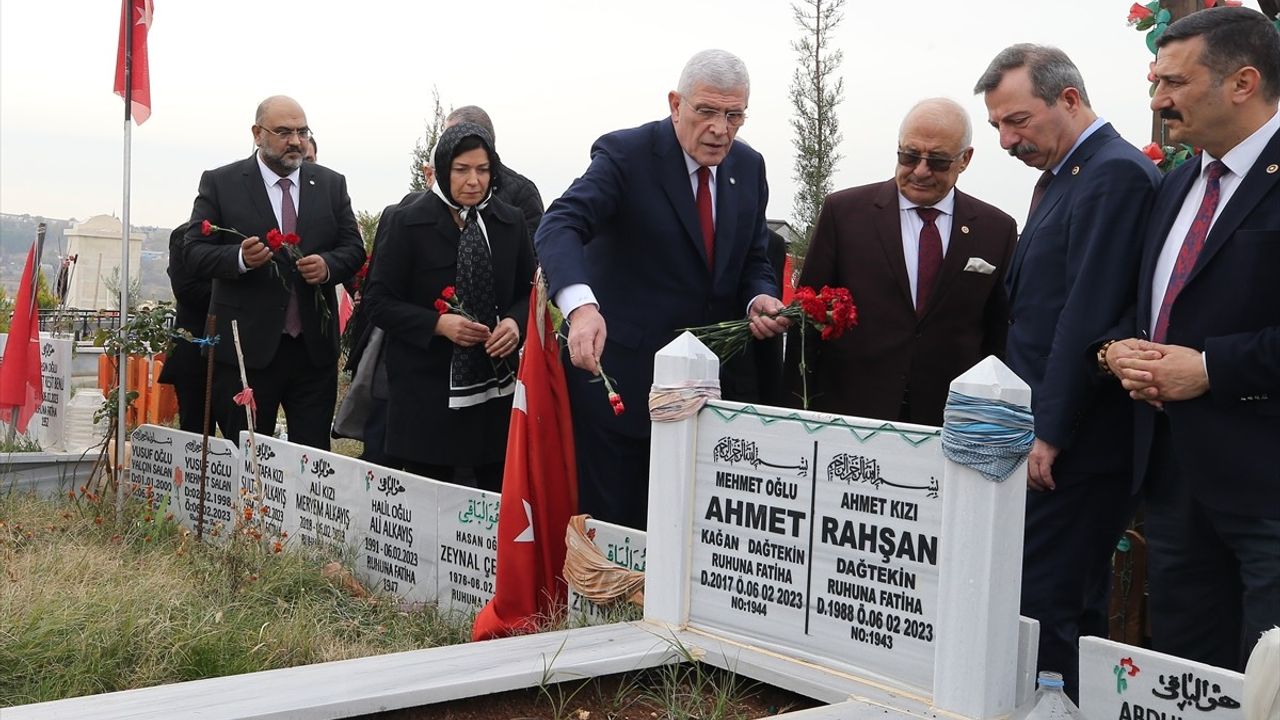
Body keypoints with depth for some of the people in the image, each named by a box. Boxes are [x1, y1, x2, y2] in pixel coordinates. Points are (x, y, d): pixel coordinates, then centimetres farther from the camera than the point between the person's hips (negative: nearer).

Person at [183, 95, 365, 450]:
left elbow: (354, 248, 10)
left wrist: (328, 265, -13)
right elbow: (193, 253, -2)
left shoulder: (331, 184, 10)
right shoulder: (220, 183, 1)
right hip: (247, 348, -2)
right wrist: (239, 258, -22)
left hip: (315, 349, 2)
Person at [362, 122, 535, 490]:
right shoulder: (408, 221, -4)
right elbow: (378, 301, -3)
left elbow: (529, 291, 15)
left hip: (495, 385, 3)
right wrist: (437, 324, -18)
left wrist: (515, 322, -8)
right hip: (426, 390, -3)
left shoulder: (510, 222, 7)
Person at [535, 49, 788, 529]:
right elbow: (559, 227, -27)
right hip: (617, 375, -5)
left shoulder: (749, 167, 6)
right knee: (610, 524, 4)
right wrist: (582, 305, -46)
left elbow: (754, 261, 13)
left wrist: (759, 300, -11)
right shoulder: (626, 153, -12)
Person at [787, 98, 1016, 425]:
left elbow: (1000, 337, 7)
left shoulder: (997, 230, 4)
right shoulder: (843, 211, 0)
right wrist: (800, 408, -2)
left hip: (950, 423, 1)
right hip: (850, 411, -1)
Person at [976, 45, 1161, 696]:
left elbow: (1089, 316, -20)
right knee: (1074, 609, 17)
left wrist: (1049, 433, -19)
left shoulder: (1115, 173, -14)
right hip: (1048, 435, 10)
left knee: (1045, 610, -5)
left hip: (1073, 445, -10)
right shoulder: (1062, 175, 16)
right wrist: (1035, 427, 15)